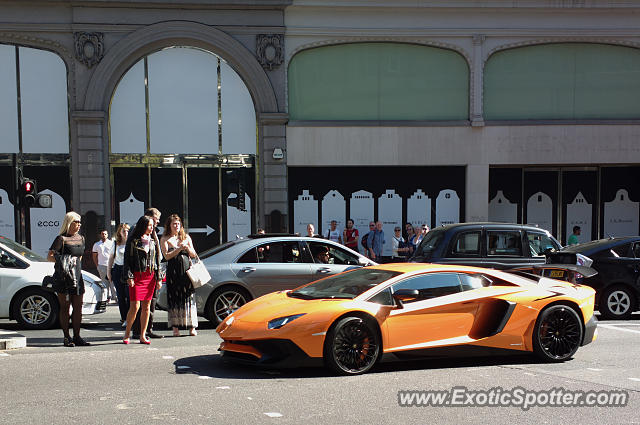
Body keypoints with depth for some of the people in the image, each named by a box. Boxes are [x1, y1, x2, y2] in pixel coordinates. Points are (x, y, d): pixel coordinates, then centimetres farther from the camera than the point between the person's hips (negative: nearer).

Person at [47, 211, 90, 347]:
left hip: (77, 276, 6)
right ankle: (66, 337, 6)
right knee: (65, 307, 0)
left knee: (78, 307, 5)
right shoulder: (61, 239, -5)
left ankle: (77, 337, 12)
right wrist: (62, 261, -22)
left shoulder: (81, 238, 14)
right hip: (63, 277, -6)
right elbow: (49, 256, -9)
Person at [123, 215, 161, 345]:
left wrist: (158, 278, 10)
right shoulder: (133, 241, 0)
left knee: (146, 306, 5)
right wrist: (129, 277, -11)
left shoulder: (152, 241, 13)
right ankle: (127, 333, 8)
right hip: (137, 276, -5)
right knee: (135, 306, -9)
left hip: (150, 276, 5)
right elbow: (127, 259, -2)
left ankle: (142, 336, 11)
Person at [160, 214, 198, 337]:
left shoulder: (186, 237, 15)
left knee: (189, 297, -3)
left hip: (187, 270, 2)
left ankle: (192, 328, -1)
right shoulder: (164, 239, 6)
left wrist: (187, 247, -5)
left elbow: (193, 255, 13)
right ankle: (175, 328, 3)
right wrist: (179, 249, -13)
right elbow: (167, 256, -5)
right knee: (174, 298, -3)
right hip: (173, 271, -2)